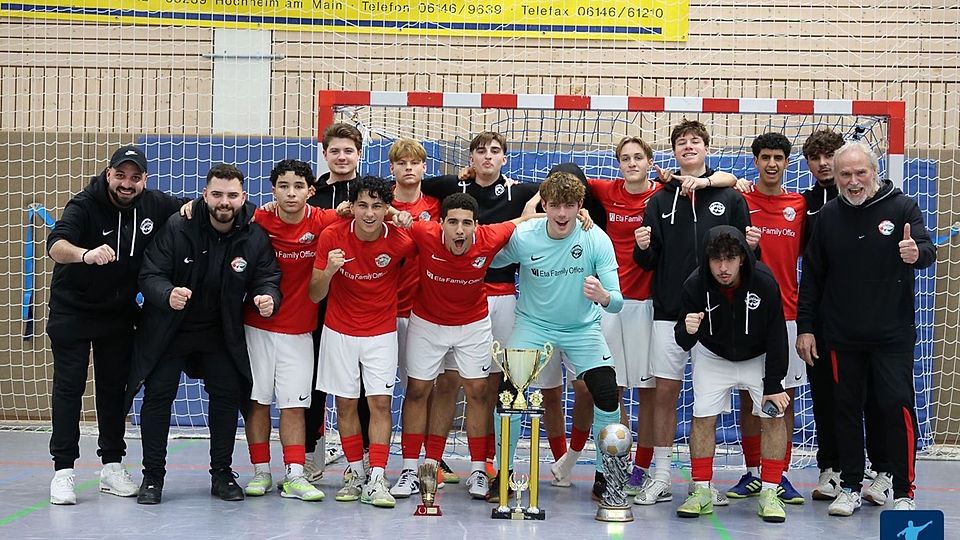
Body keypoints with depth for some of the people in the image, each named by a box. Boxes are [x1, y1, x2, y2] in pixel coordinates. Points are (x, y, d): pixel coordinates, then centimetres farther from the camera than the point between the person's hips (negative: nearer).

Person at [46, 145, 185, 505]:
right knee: (69, 386, -3)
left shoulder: (155, 205, -7)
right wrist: (86, 254, -59)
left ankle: (112, 466, 18)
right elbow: (56, 245, -37)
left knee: (114, 387, 9)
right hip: (72, 309, -4)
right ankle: (63, 470, 1)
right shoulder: (85, 205, -20)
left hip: (119, 312, 4)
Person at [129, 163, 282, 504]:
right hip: (168, 329, -2)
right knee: (158, 394, -4)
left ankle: (222, 473, 17)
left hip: (221, 332, 2)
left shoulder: (255, 236, -11)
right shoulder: (178, 227, -18)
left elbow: (268, 279, -6)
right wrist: (168, 295, -41)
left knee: (228, 393, 0)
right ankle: (152, 476, 9)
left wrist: (267, 298, -30)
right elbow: (150, 275, -19)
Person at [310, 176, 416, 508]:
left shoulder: (401, 241, -15)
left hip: (381, 333, -1)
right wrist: (328, 271, -28)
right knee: (345, 403, 5)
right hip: (339, 331, 1)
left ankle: (377, 480, -4)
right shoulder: (332, 237, -14)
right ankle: (355, 472, 18)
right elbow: (315, 295, -10)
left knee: (380, 403, -6)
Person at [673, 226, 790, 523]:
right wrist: (687, 331, -44)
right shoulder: (695, 286, -27)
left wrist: (773, 384, -16)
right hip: (712, 356, 1)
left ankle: (770, 493, 2)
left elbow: (776, 336, -17)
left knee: (773, 416, -9)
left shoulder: (764, 281, -29)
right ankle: (702, 492, 7)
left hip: (759, 356, -1)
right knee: (702, 417, -5)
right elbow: (684, 343, -19)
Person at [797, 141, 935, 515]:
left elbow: (928, 250, -12)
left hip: (892, 334, -3)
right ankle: (850, 488, 19)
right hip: (842, 336, 3)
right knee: (847, 410, 8)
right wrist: (805, 326, 5)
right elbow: (812, 275, 8)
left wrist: (917, 253, -37)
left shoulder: (902, 207, -2)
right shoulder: (828, 215, 5)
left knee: (898, 406, -6)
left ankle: (904, 494, 3)